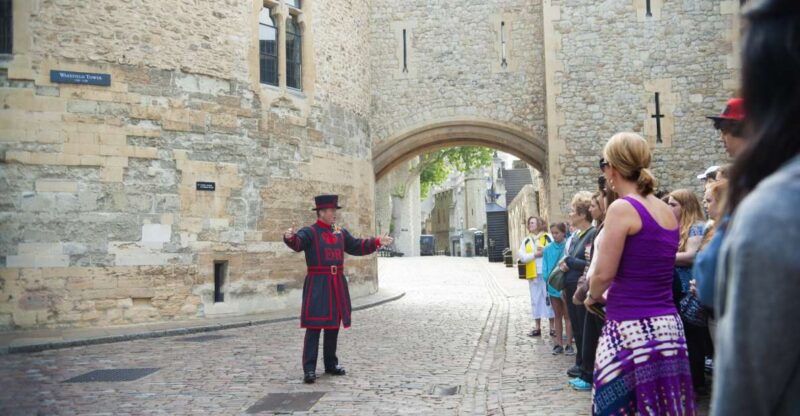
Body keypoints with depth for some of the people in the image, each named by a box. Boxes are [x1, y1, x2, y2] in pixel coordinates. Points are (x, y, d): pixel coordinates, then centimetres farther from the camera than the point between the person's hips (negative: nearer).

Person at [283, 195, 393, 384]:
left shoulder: (340, 233, 14)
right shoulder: (309, 232, -5)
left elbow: (357, 246, 23)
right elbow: (297, 243, -25)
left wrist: (377, 242, 16)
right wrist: (290, 237, -48)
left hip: (337, 285, 7)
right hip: (317, 285, -6)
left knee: (334, 326, 13)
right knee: (314, 327, -7)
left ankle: (331, 364, 24)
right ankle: (309, 369, -6)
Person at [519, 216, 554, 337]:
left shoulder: (547, 237, 2)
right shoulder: (526, 240, 10)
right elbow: (522, 257, 0)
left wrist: (546, 250, -18)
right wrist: (534, 255, -11)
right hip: (533, 275, 3)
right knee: (536, 300, 9)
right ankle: (537, 327, 16)